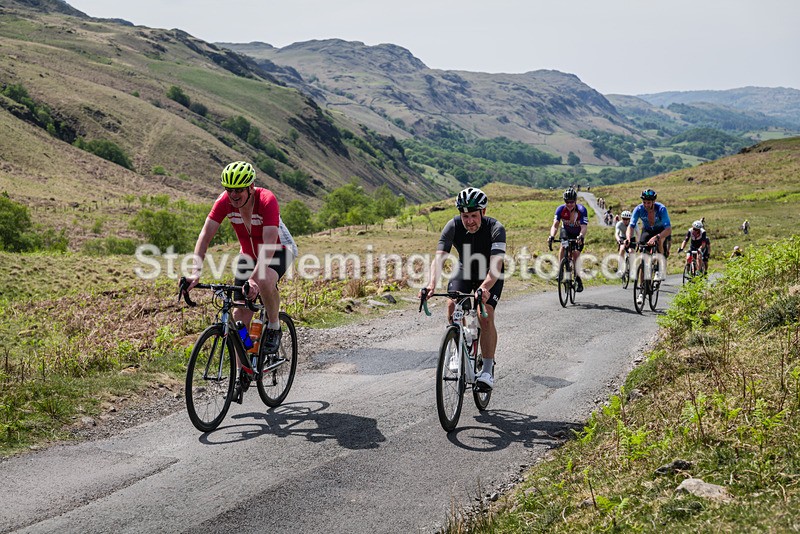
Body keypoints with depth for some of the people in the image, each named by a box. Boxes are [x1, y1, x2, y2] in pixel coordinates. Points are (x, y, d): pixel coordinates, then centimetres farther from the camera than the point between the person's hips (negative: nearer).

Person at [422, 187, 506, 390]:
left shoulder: (495, 228, -30)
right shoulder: (453, 226, -24)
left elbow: (496, 264, -42)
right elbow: (439, 257, -33)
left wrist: (485, 287, -60)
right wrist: (432, 284, -51)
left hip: (490, 276, -2)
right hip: (464, 271, 3)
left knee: (485, 316, -21)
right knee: (452, 307, -22)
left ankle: (488, 370, -9)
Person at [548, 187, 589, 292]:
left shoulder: (582, 210, -31)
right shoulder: (560, 209, -25)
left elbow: (584, 227, -41)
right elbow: (555, 225, -33)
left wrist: (581, 237, -61)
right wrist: (552, 236, -52)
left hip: (578, 234, -2)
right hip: (566, 231, 2)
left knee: (575, 255, -13)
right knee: (562, 248, -27)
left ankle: (578, 279, 4)